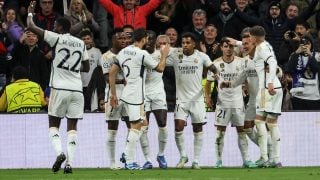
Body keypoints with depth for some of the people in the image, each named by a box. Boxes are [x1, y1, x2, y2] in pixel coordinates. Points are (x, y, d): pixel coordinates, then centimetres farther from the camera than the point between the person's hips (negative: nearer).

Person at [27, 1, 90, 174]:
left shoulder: (56, 38, -4)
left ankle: (59, 152, -16)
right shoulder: (81, 43, 10)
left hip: (59, 88, -3)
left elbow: (31, 26, -1)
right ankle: (69, 162, -6)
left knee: (53, 124, 8)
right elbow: (86, 67, 18)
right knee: (72, 127, 5)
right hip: (77, 89, 3)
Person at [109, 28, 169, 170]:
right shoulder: (142, 54, -13)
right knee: (136, 126, -4)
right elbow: (160, 68, -3)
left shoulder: (123, 52, 9)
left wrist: (113, 94, 15)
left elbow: (112, 73, 10)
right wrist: (164, 55, 16)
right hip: (135, 96, -8)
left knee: (142, 123, 18)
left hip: (126, 94, 8)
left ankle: (127, 154, 14)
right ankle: (130, 162, -5)